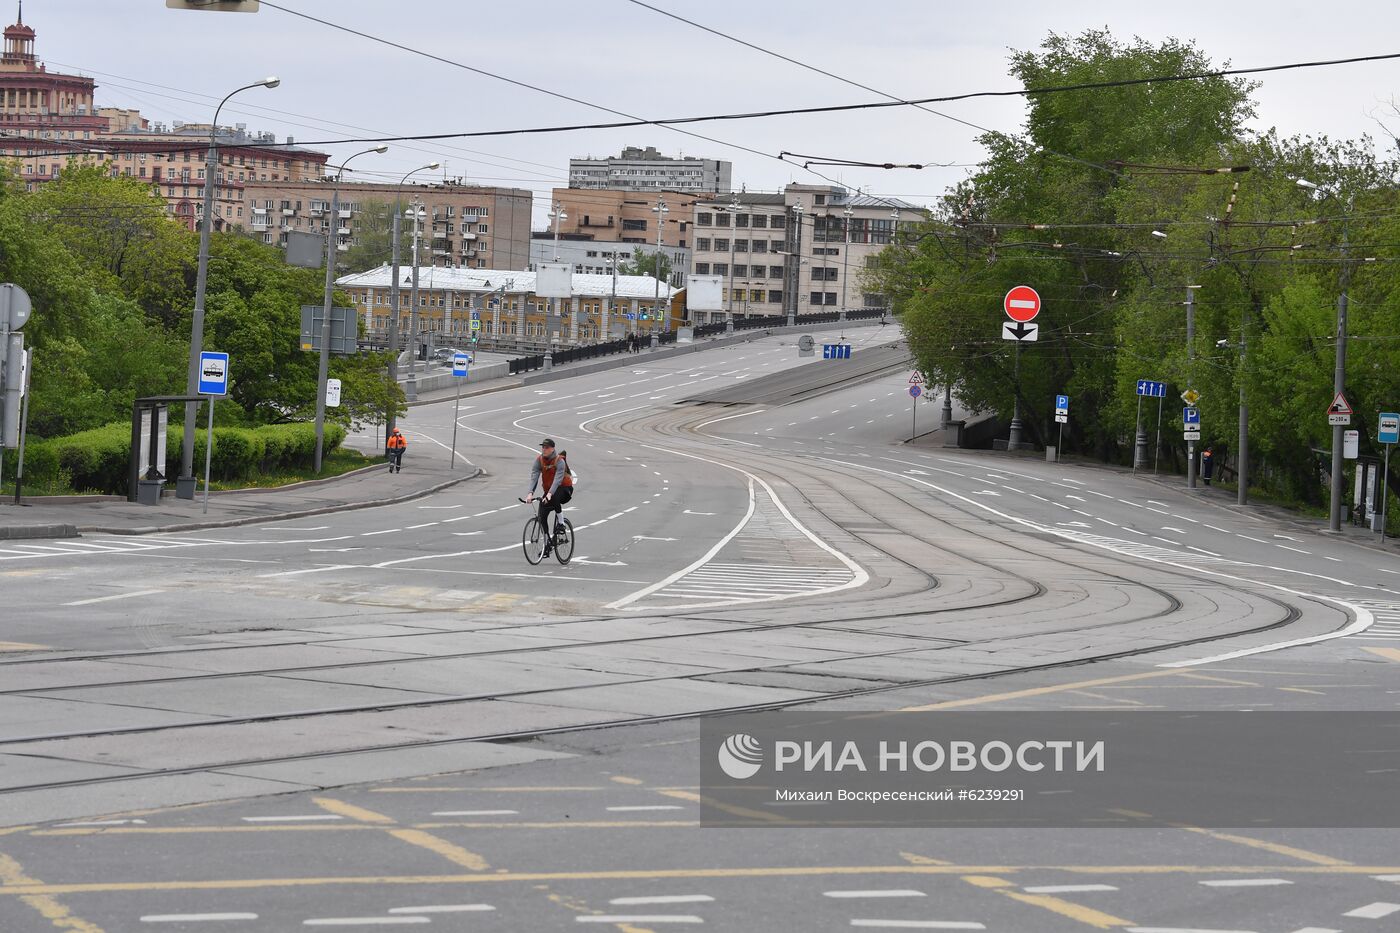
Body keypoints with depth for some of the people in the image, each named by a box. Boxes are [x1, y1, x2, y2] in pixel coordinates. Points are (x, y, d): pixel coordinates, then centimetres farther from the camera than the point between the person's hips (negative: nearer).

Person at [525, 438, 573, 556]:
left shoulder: (559, 461, -20)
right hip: (548, 490, 5)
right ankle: (547, 545, 2)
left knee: (555, 498, -40)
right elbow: (534, 477, -19)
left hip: (564, 488, -5)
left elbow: (558, 478, -33)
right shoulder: (539, 460, -7)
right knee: (542, 516, -7)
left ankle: (560, 522, -19)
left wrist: (550, 494, -48)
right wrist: (530, 493, -36)